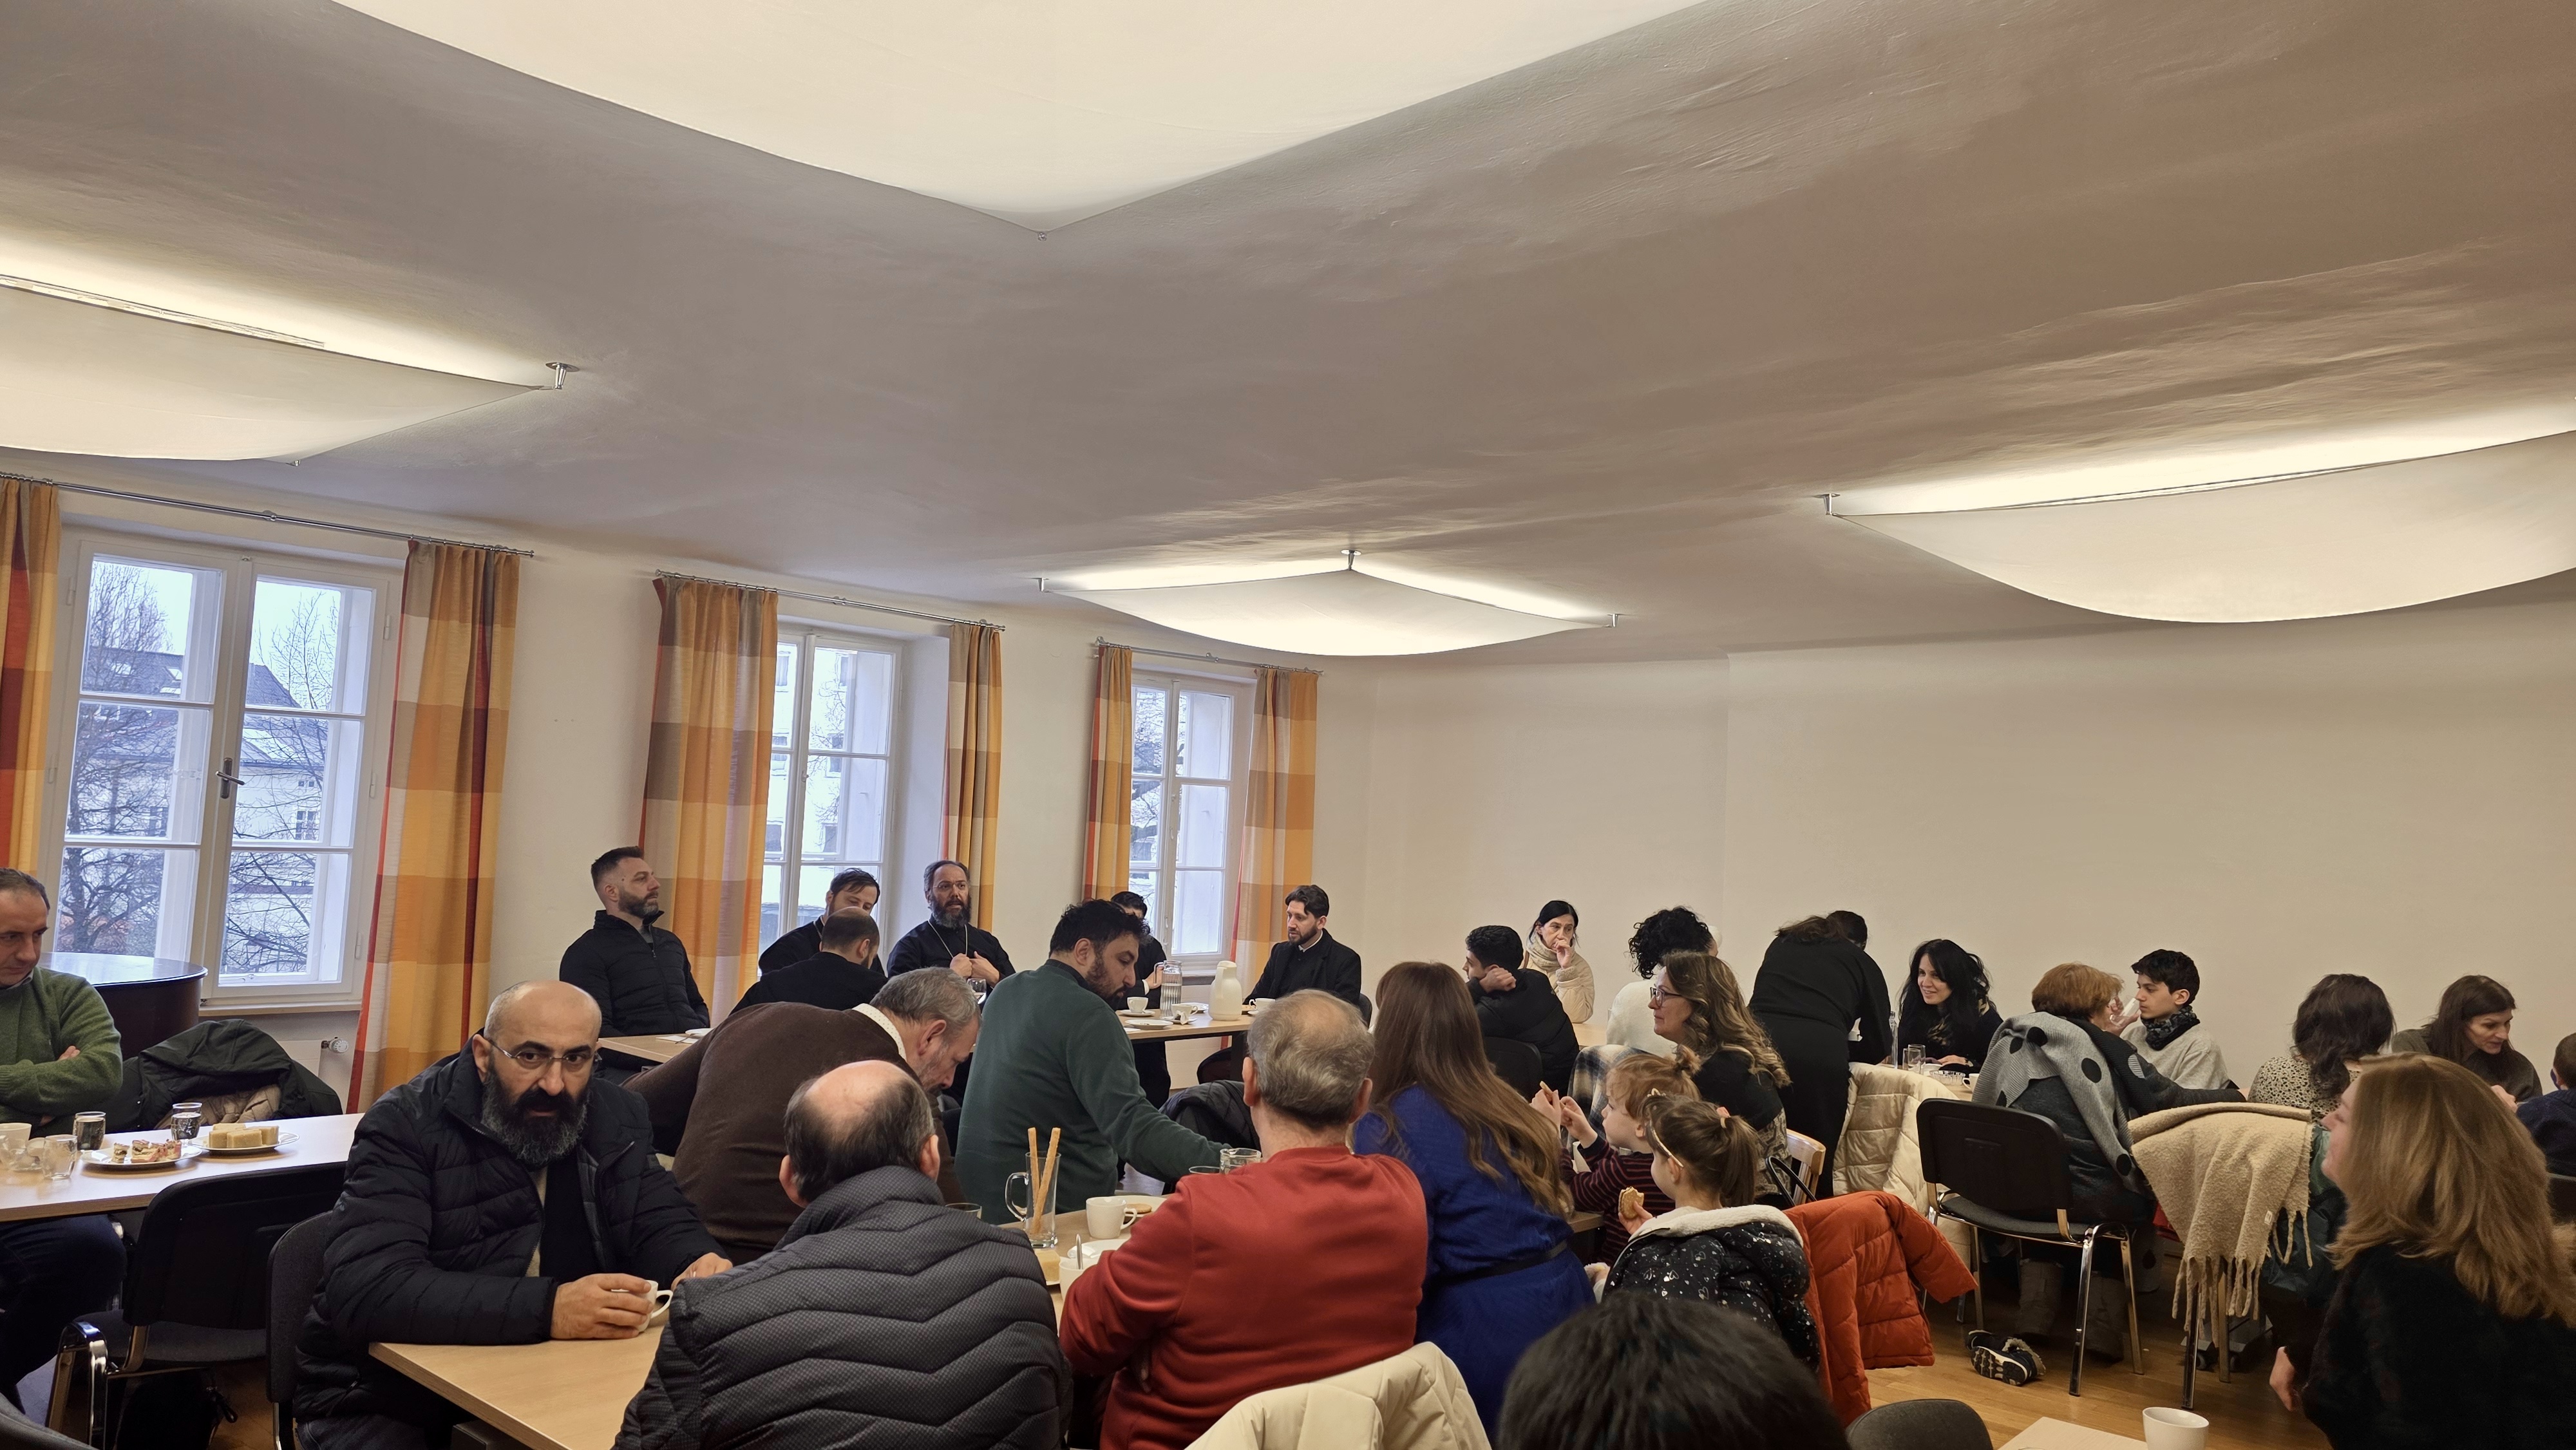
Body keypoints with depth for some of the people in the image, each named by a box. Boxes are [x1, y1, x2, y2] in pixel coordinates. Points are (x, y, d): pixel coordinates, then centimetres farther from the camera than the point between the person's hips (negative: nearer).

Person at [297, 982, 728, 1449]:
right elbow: (365, 1291, -27)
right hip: (387, 1399, -4)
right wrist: (547, 1310, -37)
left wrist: (700, 1266, -22)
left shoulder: (616, 1121, 1)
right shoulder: (406, 1126, -15)